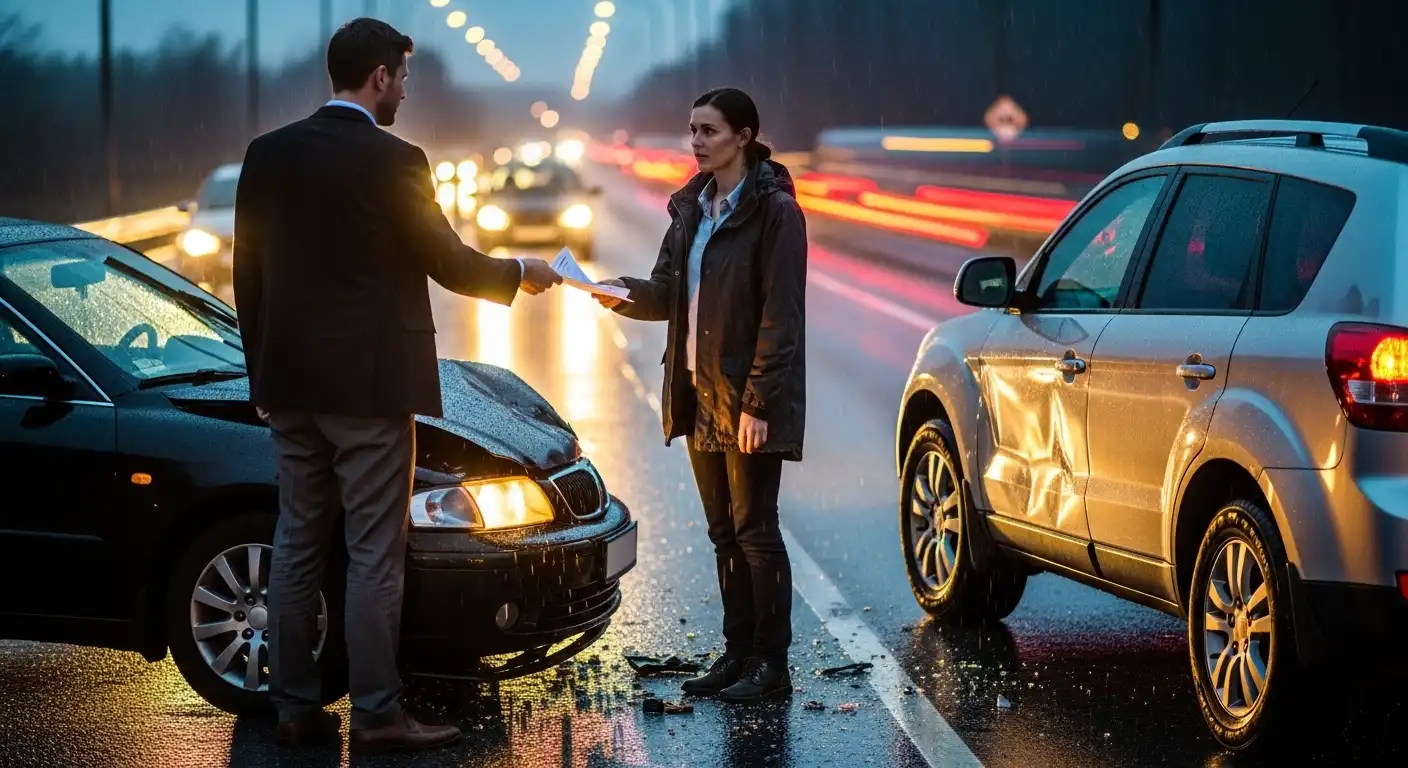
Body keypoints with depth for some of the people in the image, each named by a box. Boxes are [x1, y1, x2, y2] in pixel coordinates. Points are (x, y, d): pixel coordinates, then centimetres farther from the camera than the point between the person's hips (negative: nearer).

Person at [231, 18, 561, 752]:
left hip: (293, 386, 6)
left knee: (296, 545, 11)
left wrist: (262, 376, 17)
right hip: (370, 387, -6)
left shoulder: (268, 154, 5)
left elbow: (248, 274, 9)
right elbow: (449, 264, -6)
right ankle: (376, 713, 1)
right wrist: (522, 273, 13)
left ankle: (294, 706, 14)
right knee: (374, 553, -1)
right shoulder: (393, 162, -12)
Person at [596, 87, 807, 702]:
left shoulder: (774, 211, -12)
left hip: (749, 398, -8)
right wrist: (626, 295, -8)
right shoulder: (692, 208, 12)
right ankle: (738, 652, 19)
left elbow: (780, 316, -15)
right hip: (699, 395, 8)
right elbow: (669, 294, 14)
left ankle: (772, 664, 2)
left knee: (755, 529, -4)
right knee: (724, 532, 12)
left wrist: (758, 403, -19)